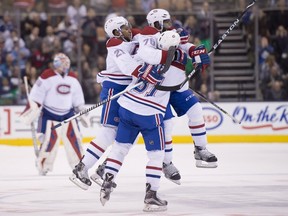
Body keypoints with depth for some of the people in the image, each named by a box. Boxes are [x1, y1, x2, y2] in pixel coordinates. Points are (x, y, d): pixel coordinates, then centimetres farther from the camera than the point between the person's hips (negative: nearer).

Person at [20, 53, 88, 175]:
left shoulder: (73, 78, 6)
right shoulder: (47, 76, -12)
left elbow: (78, 98, 15)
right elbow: (36, 95, -12)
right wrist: (32, 110, -17)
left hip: (68, 113, 5)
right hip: (50, 113, -5)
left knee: (74, 137, -1)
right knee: (49, 139, -13)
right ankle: (43, 165, -1)